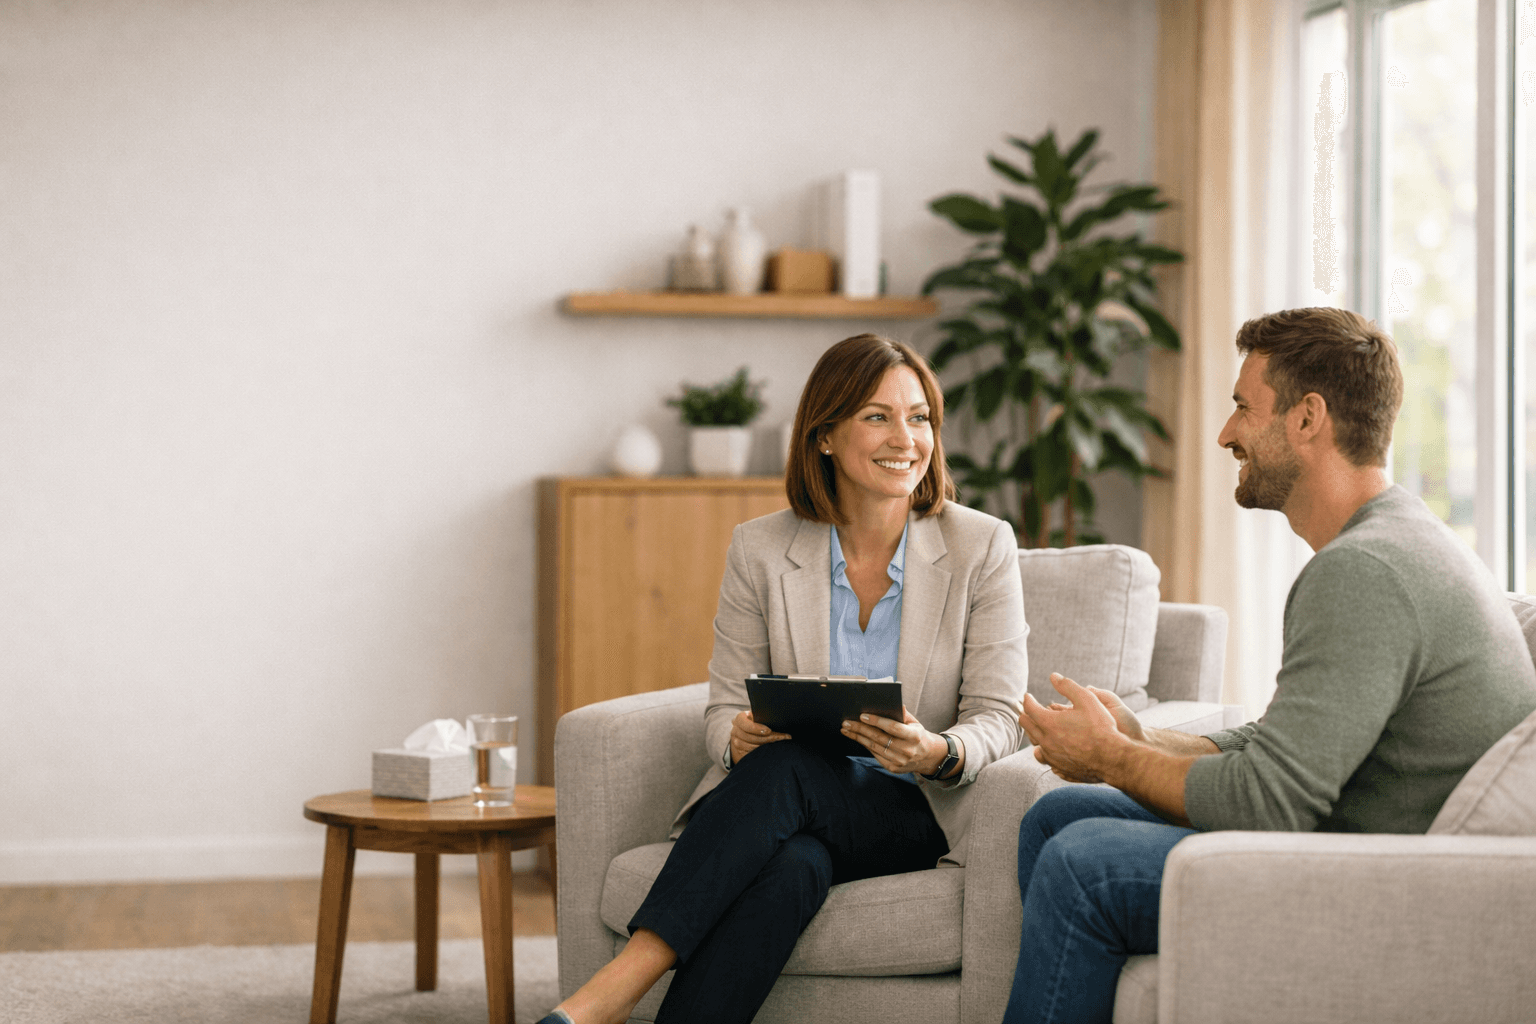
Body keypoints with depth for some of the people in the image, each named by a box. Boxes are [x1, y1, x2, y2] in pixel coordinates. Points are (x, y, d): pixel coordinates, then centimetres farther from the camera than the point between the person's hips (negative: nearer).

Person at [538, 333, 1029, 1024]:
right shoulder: (761, 550, 4)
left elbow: (998, 718, -2)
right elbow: (726, 705, 5)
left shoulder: (982, 547, 0)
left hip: (912, 812, -1)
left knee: (786, 769, -35)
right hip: (772, 800, 1)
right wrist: (740, 738, -21)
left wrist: (938, 753, -26)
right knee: (791, 864, -37)